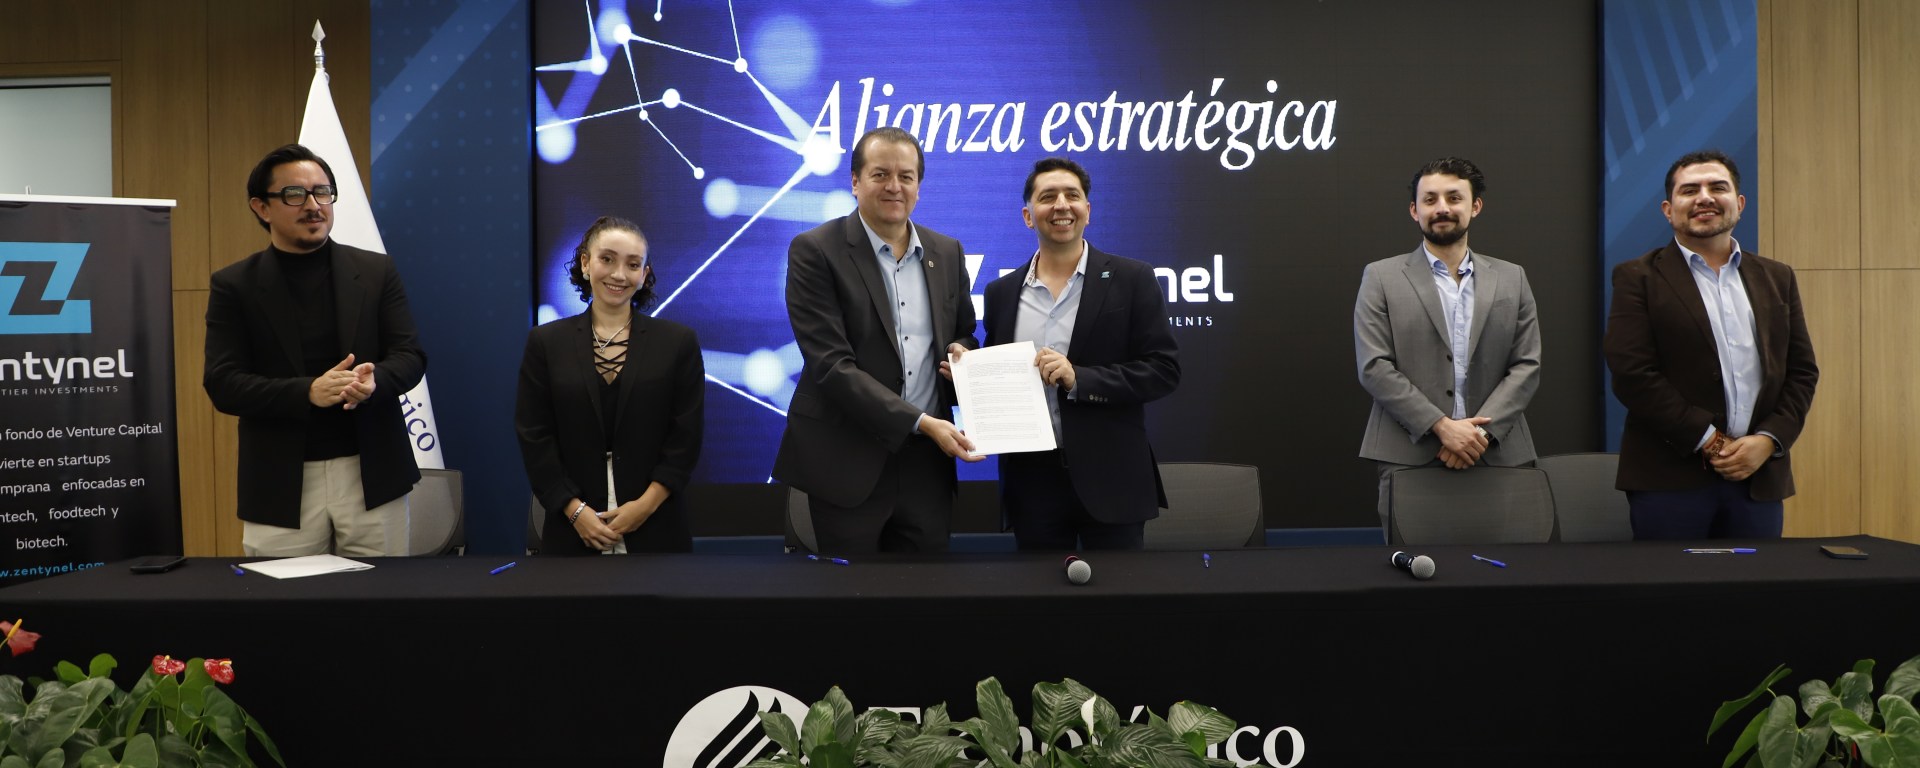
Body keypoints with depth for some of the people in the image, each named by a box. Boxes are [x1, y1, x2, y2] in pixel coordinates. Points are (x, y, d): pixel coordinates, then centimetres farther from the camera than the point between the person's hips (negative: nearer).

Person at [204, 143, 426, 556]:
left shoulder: (376, 271, 6)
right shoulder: (234, 285, 3)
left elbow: (409, 356, 2)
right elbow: (223, 384, -4)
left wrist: (374, 381, -21)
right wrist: (307, 392, -20)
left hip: (372, 474, 1)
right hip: (280, 484, -1)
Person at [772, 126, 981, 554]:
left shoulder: (947, 252, 9)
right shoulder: (815, 251, -7)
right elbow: (831, 363, -15)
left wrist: (962, 350, -4)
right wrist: (921, 422, -20)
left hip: (927, 460, 4)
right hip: (849, 461, -4)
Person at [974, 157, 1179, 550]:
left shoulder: (1131, 280, -1)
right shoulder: (1001, 293, 9)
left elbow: (1163, 370, -6)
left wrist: (1079, 379, -17)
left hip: (1109, 479, -3)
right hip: (1032, 481, 3)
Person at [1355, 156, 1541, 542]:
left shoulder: (1511, 279, 14)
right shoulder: (1381, 278, 5)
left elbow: (1527, 366, 7)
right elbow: (1374, 368, -4)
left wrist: (1482, 430, -8)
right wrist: (1441, 426, -13)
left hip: (1497, 454, 2)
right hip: (1409, 457, -2)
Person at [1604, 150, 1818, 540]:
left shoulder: (1777, 278, 15)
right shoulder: (1638, 279, 0)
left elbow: (1801, 371, 12)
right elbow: (1632, 373, -9)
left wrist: (1768, 440, -4)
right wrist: (1709, 442, -11)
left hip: (1759, 477, 4)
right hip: (1670, 480, -4)